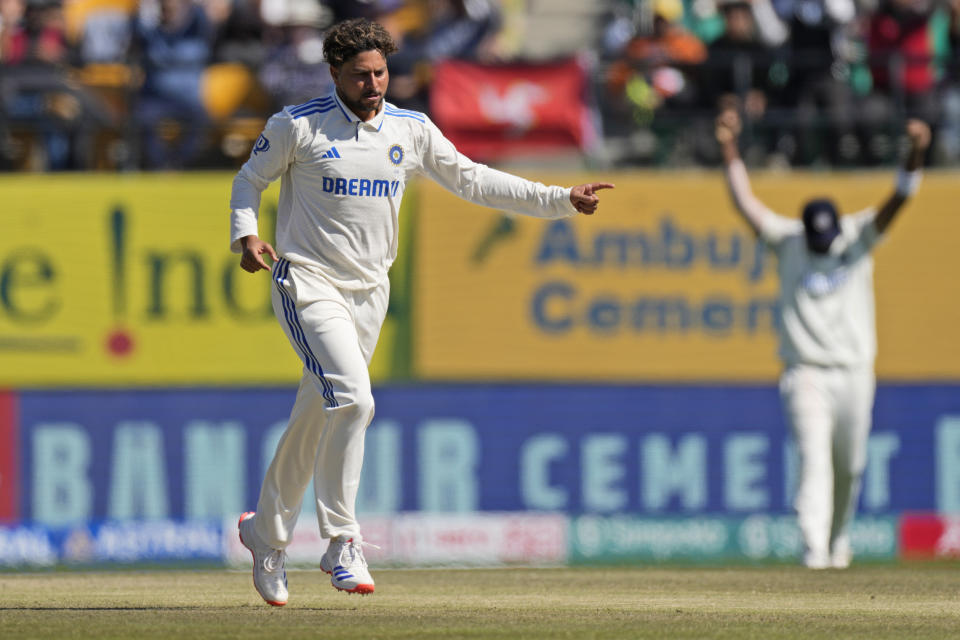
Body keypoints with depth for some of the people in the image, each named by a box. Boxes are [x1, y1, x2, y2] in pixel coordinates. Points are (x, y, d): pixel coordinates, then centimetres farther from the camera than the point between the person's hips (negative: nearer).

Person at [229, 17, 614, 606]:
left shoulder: (412, 131, 5)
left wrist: (561, 200, 1)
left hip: (369, 292, 5)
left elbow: (471, 180, 7)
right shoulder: (298, 126, -7)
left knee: (317, 420, 11)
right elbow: (250, 180, 5)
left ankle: (267, 532, 30)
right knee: (352, 398, -23)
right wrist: (246, 235, -15)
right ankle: (343, 543, -17)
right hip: (308, 284, -5)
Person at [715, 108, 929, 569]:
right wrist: (729, 151, -20)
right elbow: (745, 202, -9)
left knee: (849, 466, 10)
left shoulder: (859, 237, 0)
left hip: (854, 372, 2)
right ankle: (815, 549, -24)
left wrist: (916, 154, -29)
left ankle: (838, 541, 32)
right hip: (806, 375, -2)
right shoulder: (788, 241, -1)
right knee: (814, 459, -16)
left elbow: (898, 199, -13)